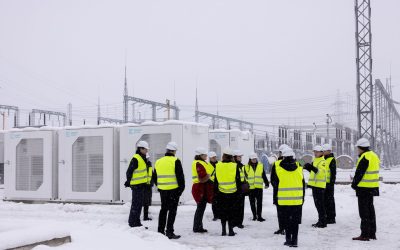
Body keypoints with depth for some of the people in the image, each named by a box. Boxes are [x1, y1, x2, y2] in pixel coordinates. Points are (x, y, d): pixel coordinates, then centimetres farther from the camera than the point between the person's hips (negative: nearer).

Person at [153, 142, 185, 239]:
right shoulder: (175, 161, -10)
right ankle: (169, 232, -3)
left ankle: (160, 231, 20)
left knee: (163, 210, 16)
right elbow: (180, 176, -13)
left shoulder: (158, 162, 9)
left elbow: (154, 176, 15)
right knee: (172, 210, -1)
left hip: (162, 190, 6)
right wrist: (182, 187, -3)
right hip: (174, 190, -5)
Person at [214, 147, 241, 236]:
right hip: (232, 193, -2)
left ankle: (223, 230, 12)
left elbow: (215, 181, 4)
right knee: (231, 212, 5)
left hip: (221, 193, 2)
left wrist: (215, 192, 12)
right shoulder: (234, 166, -7)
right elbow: (238, 180, -3)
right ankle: (231, 230, 5)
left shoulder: (218, 166, -2)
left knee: (222, 212, 10)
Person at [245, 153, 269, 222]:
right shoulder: (246, 167, 3)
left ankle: (259, 216, -2)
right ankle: (254, 215, 16)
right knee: (252, 203, 6)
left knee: (259, 202, -4)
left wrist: (267, 183, 11)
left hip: (259, 187, 0)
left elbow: (264, 176, 13)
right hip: (250, 187, 0)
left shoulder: (261, 166, 8)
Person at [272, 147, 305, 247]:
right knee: (295, 220, 9)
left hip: (284, 199, -1)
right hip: (297, 199, 1)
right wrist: (302, 198, 14)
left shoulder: (278, 167, -8)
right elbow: (303, 184, 5)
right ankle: (294, 240, 7)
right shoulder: (298, 168, -1)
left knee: (286, 220, 11)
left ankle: (288, 239, 12)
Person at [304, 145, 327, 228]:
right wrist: (309, 168, 15)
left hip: (320, 185, -10)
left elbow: (321, 172, -28)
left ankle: (323, 222, -4)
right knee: (317, 203, 14)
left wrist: (313, 168, -41)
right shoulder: (315, 160, 17)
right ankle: (320, 221, 21)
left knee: (320, 204, -8)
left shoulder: (322, 161, -12)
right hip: (315, 184, 10)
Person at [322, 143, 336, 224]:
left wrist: (332, 183, -18)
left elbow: (333, 173, -14)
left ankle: (331, 218, 2)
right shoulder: (323, 159, 16)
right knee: (324, 200, 13)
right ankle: (326, 217, 22)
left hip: (329, 183, -9)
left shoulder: (332, 160, -9)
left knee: (330, 201, -4)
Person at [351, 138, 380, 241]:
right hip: (372, 187, 9)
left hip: (364, 188, -9)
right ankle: (372, 233, 22)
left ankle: (365, 234, -2)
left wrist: (354, 184, -6)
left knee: (364, 211, -4)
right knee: (370, 209, 16)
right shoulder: (374, 155, 13)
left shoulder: (365, 158, -18)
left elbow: (359, 174, -19)